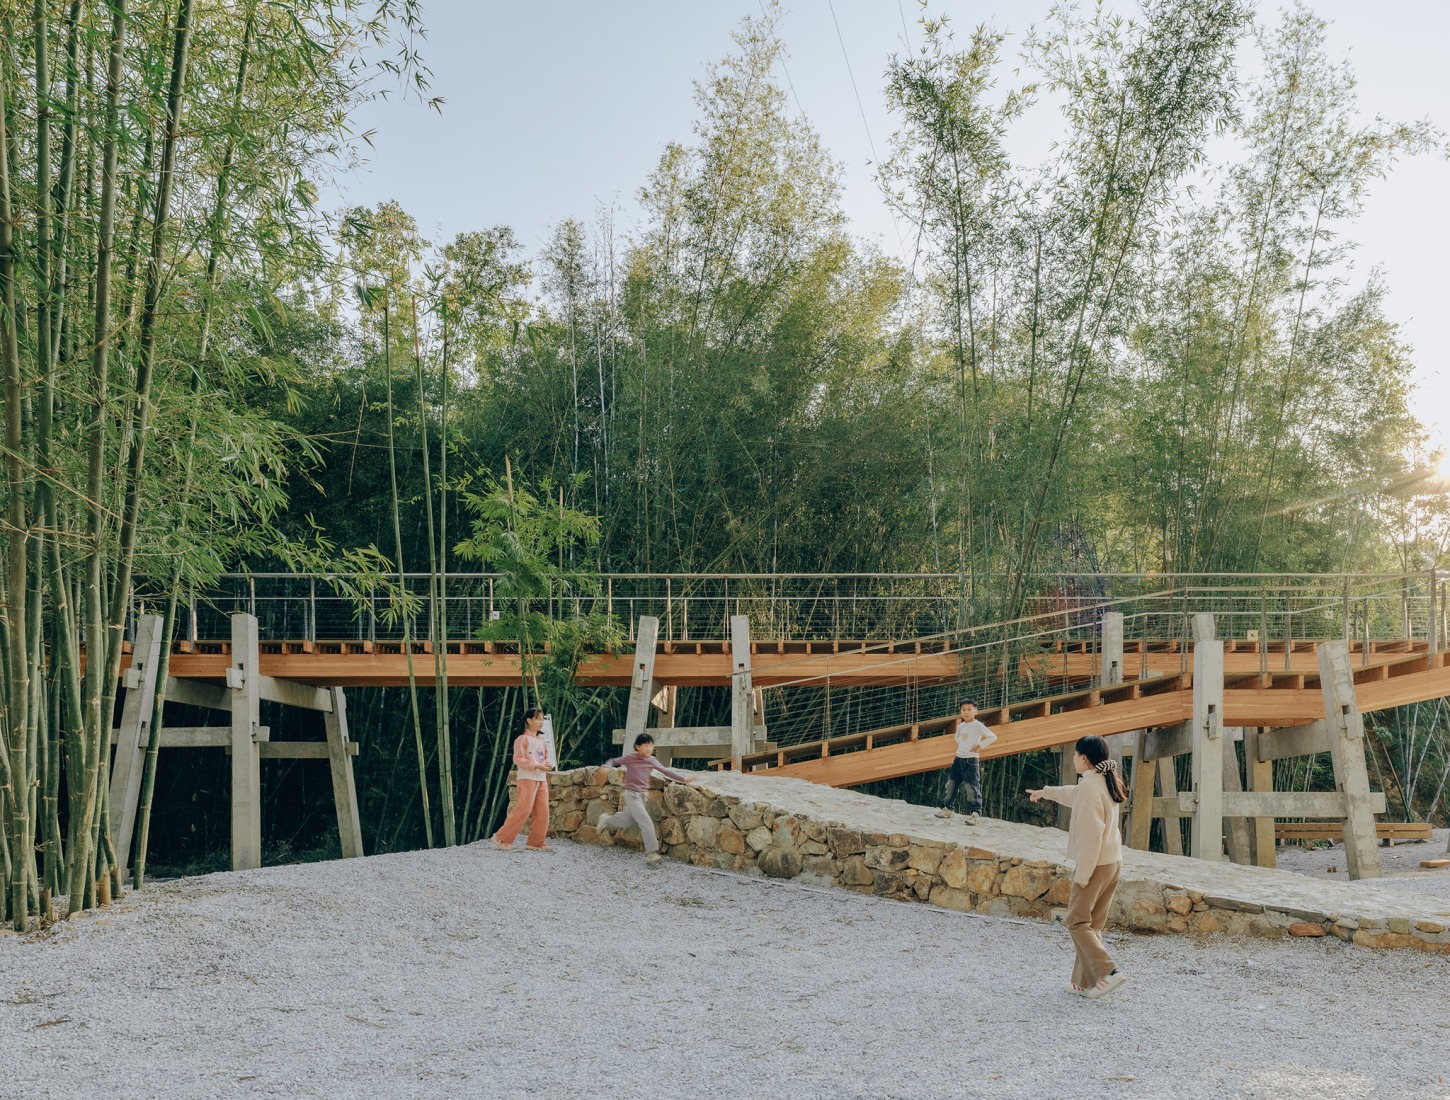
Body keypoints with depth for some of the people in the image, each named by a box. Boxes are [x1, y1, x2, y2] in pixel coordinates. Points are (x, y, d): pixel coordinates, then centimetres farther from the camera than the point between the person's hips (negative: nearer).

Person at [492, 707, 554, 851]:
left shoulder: (542, 741, 17)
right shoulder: (523, 739, -7)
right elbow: (518, 759, -14)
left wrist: (548, 764, 0)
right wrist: (536, 766, -21)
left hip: (542, 780, 8)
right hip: (527, 779, -8)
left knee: (542, 811, 2)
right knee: (523, 809, -14)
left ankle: (536, 842, 9)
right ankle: (502, 838, -5)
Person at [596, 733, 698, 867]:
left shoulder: (651, 760, 1)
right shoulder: (629, 758, -10)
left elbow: (665, 771, 3)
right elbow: (614, 761, 1)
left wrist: (683, 778, -3)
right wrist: (606, 766, -22)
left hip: (643, 795, 6)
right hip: (632, 794, -6)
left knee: (628, 820, 20)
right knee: (647, 822, -13)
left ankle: (605, 822, 44)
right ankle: (652, 854, -9)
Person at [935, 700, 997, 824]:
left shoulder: (977, 725, -11)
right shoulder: (960, 726, 9)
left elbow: (992, 737, -18)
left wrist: (979, 746, -18)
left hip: (971, 760, -7)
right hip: (958, 758, 7)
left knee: (971, 787, -11)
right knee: (951, 784, 12)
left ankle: (974, 813, -8)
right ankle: (947, 808, 25)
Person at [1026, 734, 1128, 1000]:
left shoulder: (1090, 785, -18)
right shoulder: (1107, 782, 11)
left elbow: (1091, 833, -23)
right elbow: (1075, 795, 32)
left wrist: (1082, 874, -20)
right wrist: (1046, 792, 47)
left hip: (1095, 864, -9)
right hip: (1113, 862, 9)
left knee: (1077, 921, -2)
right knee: (1093, 925, 13)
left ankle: (1108, 971, -14)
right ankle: (1085, 982, 16)